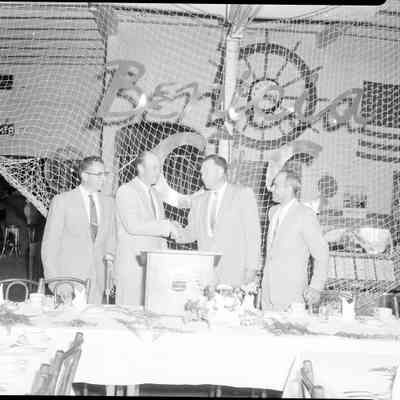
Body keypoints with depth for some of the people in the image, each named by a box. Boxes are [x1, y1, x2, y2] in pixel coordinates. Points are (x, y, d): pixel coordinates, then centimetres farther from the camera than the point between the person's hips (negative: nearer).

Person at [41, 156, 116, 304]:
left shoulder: (108, 202, 10)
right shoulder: (62, 201, -2)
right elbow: (49, 244, -3)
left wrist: (110, 254, 1)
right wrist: (53, 280, -10)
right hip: (69, 278, -3)